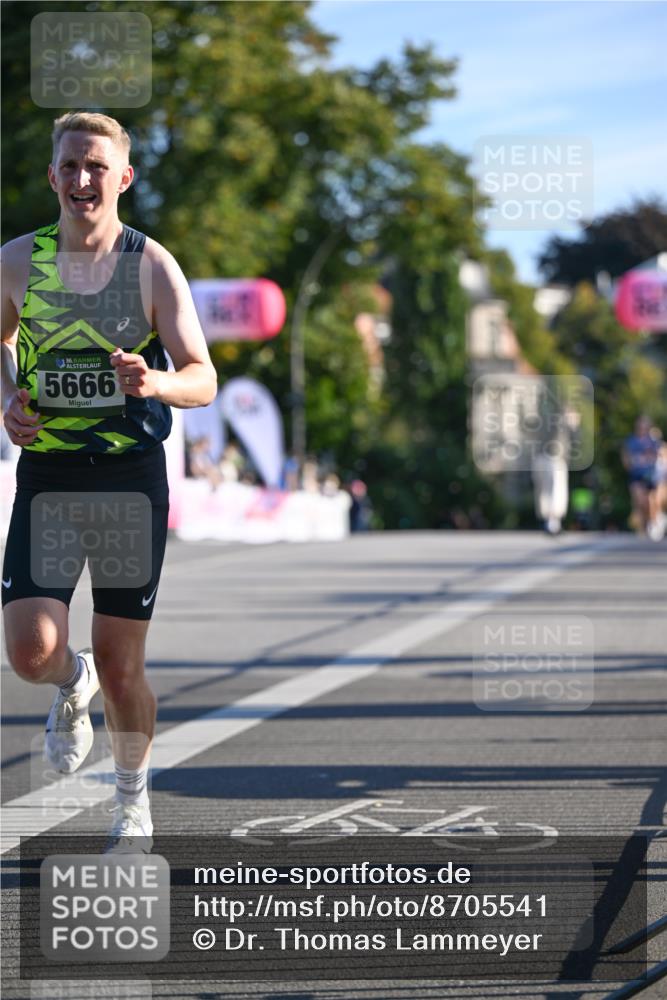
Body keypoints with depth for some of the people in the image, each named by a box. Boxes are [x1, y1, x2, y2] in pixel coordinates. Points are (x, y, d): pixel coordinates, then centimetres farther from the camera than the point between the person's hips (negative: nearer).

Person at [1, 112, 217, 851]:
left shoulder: (152, 266, -5)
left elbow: (203, 381, -7)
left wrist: (156, 382, -29)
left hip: (131, 475, -1)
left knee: (120, 666, 2)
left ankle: (133, 798, 28)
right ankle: (72, 689, 24)